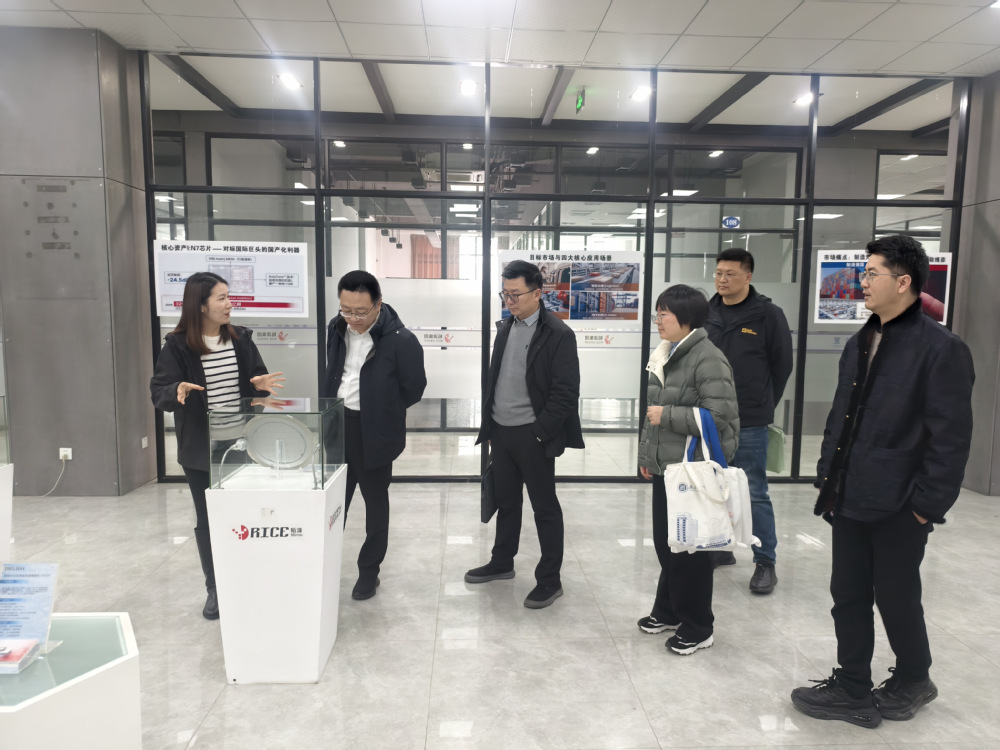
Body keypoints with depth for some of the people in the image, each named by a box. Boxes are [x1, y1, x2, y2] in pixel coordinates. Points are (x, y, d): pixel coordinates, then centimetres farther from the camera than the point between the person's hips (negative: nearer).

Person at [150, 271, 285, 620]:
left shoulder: (241, 339, 2)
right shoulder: (177, 346, -7)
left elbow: (256, 380, 10)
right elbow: (158, 392, -10)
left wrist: (260, 385, -13)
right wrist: (177, 391, -31)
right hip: (200, 450, -2)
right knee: (207, 519, 10)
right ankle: (215, 589, 25)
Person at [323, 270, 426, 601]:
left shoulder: (400, 340, -19)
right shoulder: (337, 328, 0)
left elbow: (414, 388, -10)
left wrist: (381, 411, -2)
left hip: (373, 432, -5)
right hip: (337, 425, 5)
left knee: (375, 502, 11)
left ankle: (369, 571, 28)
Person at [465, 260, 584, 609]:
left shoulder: (558, 334, -12)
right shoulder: (505, 327, 9)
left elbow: (566, 393, -14)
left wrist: (539, 433, -15)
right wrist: (489, 426, 11)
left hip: (533, 436, -7)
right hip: (501, 432, 7)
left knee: (545, 507, 6)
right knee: (506, 501, 20)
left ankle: (550, 580, 18)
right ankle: (502, 562, 37)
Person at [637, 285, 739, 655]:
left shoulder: (708, 359, -17)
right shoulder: (664, 355, 11)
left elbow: (719, 416, -23)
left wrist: (667, 415, -19)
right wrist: (646, 453, 17)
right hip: (664, 467, 8)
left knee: (689, 549, 4)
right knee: (665, 542, 18)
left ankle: (698, 627, 22)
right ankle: (668, 610, 36)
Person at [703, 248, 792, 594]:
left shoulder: (768, 314, -6)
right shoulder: (705, 313, 3)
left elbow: (782, 365, 0)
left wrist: (761, 404, 6)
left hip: (749, 423, -4)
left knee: (755, 494, 2)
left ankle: (765, 562, 14)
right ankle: (719, 547, 31)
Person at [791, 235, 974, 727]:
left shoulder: (941, 349, -13)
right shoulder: (860, 344, 10)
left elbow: (950, 439, -15)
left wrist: (927, 506, -15)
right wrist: (828, 475, 12)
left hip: (898, 509, -7)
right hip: (849, 502, 7)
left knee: (896, 598, 12)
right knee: (848, 595, 14)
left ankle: (912, 681, 38)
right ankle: (853, 690, 29)